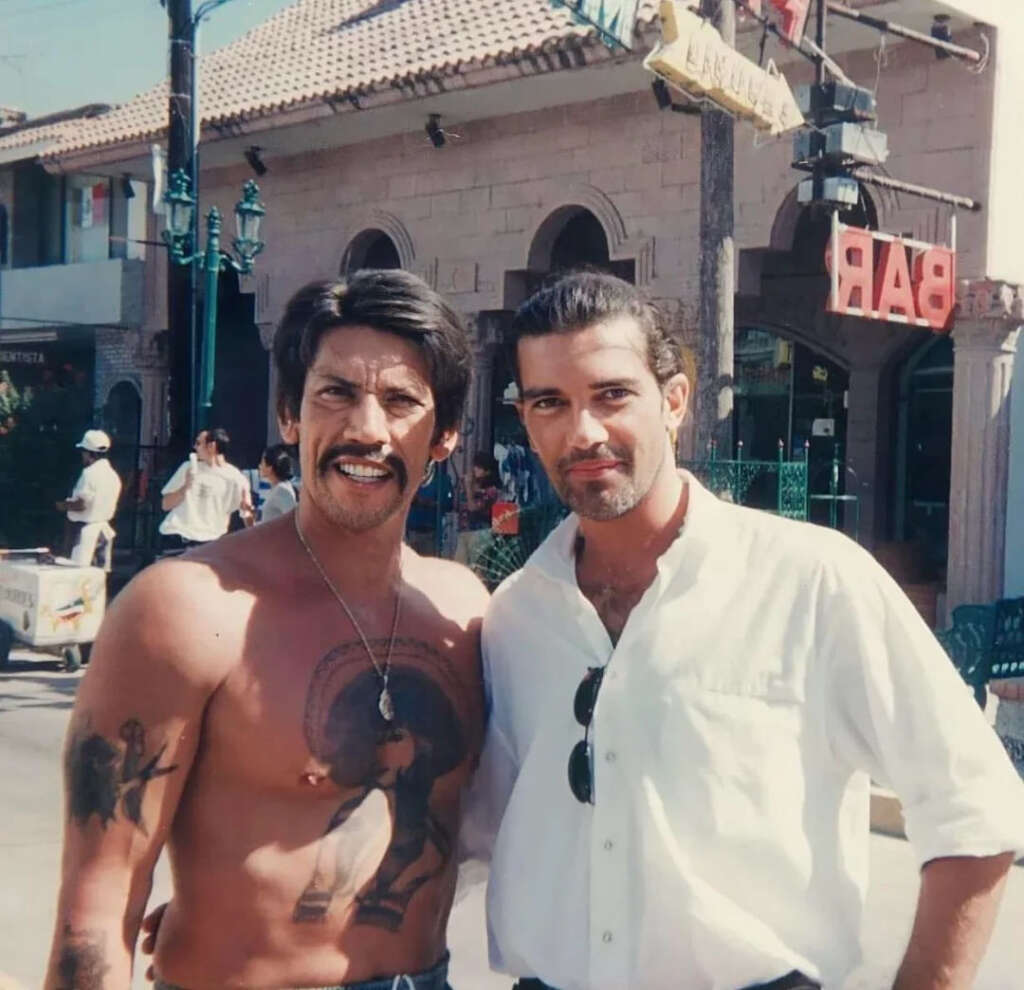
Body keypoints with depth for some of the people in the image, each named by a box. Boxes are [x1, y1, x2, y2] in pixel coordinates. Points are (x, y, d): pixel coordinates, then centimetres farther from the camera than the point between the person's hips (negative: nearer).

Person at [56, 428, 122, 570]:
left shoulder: (90, 473, -17)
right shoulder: (113, 474, 9)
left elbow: (81, 504, -20)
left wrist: (64, 505, -2)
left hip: (85, 529, -9)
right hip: (104, 528, 9)